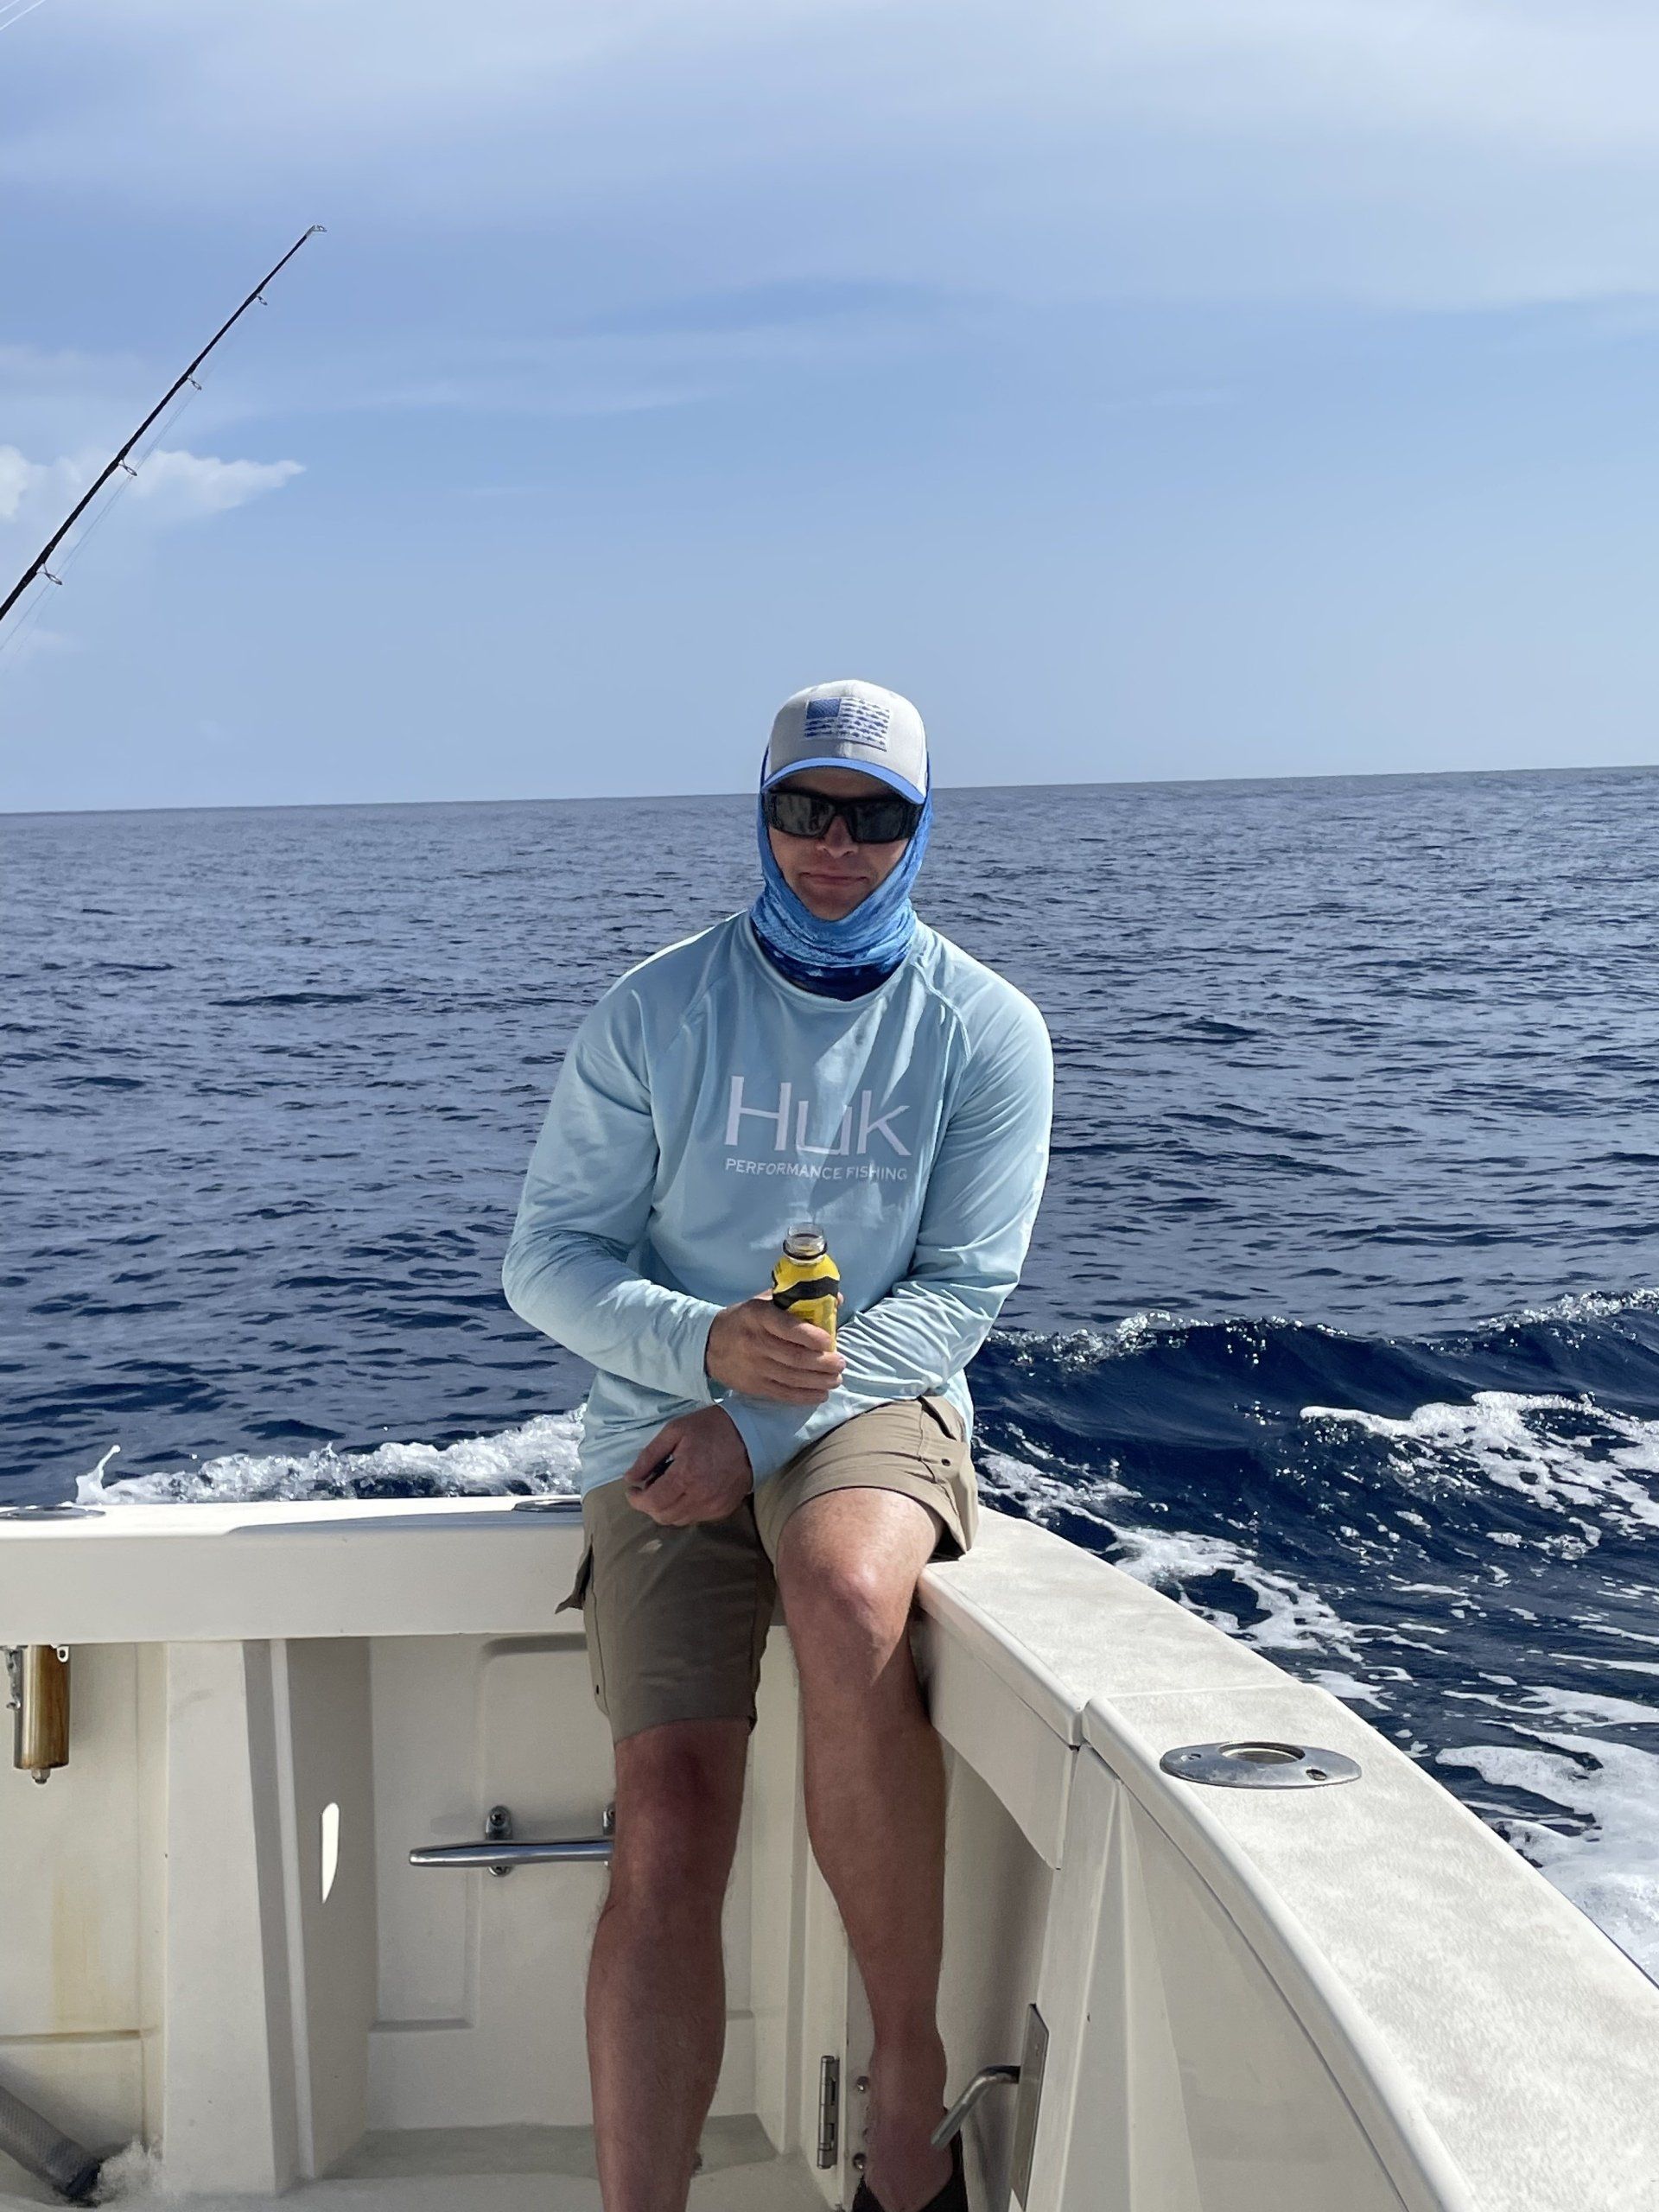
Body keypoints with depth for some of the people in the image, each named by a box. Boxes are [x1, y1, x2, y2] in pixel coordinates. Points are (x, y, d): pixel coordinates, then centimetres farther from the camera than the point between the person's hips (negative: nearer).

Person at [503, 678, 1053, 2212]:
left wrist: (756, 1427, -14)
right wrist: (707, 1344, -18)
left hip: (880, 1405, -1)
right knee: (668, 1824, -16)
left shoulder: (986, 1031, 1)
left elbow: (960, 1293, -3)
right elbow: (550, 1255, 2)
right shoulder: (654, 1015, 2)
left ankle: (911, 2079, -18)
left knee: (847, 1601, -36)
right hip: (671, 1421, 1)